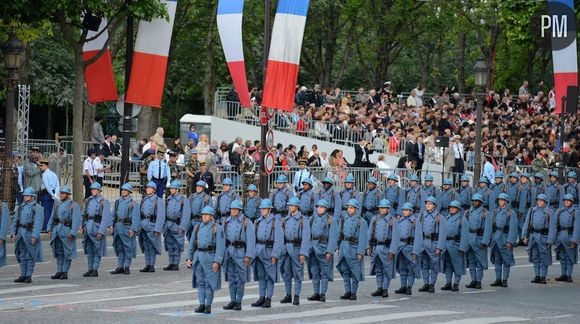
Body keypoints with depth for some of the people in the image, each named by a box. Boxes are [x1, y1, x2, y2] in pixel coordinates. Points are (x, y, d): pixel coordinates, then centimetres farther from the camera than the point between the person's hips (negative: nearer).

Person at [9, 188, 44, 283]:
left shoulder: (37, 208, -5)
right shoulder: (20, 208, 14)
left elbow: (38, 223, -13)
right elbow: (14, 222, 13)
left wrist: (34, 236, -21)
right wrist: (13, 233, 1)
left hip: (30, 235, -6)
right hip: (20, 235, 6)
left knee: (30, 256, -1)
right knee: (22, 256, 7)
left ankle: (29, 276, 2)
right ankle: (23, 276, 10)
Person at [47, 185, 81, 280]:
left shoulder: (74, 206, -5)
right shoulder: (57, 205, 13)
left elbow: (76, 221, -11)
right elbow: (52, 218, 16)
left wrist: (72, 233, -19)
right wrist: (50, 229, 5)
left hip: (66, 231, -6)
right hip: (56, 230, 6)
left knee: (67, 253, 0)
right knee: (58, 252, 8)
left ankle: (65, 272, 5)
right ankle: (59, 271, 13)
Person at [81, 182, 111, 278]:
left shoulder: (103, 202, -8)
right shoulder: (88, 201, 11)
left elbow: (105, 218, -13)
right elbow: (84, 214, 16)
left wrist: (101, 231, -18)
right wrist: (83, 226, 8)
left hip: (97, 227, -6)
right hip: (88, 228, 6)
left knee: (97, 250, 0)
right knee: (89, 250, 9)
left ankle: (95, 270, 4)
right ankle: (90, 269, 15)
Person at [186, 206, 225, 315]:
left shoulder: (217, 228, -6)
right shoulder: (198, 227, 10)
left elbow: (220, 246, -11)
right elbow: (192, 244, 14)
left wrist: (217, 261, -17)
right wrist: (189, 258, 6)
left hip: (210, 257, -5)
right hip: (198, 257, 5)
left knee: (209, 282, -1)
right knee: (200, 282, 5)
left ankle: (208, 306, 5)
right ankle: (202, 305, 8)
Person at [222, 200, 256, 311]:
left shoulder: (247, 222, -4)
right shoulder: (227, 222, 11)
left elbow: (251, 240, -8)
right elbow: (223, 238, 14)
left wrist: (248, 256, -14)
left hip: (240, 252, -5)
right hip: (228, 252, 5)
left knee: (240, 279, -1)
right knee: (231, 278, 7)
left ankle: (238, 302, 4)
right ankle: (232, 301, 13)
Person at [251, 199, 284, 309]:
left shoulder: (275, 222, -8)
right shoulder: (258, 221, 10)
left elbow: (278, 240, -11)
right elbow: (254, 237, 12)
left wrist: (275, 255, -16)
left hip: (269, 252, -6)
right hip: (258, 252, 6)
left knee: (269, 276, 0)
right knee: (260, 276, 10)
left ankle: (268, 299, 4)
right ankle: (262, 298, 16)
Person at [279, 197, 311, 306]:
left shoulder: (303, 219, -5)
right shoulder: (286, 219, 13)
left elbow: (306, 237, -9)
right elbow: (282, 235, 13)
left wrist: (303, 253, -15)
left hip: (296, 248, -5)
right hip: (286, 248, 6)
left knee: (297, 273, -1)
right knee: (286, 273, 8)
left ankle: (296, 296, 4)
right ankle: (288, 295, 16)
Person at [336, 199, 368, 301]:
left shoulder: (361, 222, -6)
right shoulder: (344, 220, 11)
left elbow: (363, 238, -10)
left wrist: (360, 252, -15)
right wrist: (338, 248, 11)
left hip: (354, 249, -5)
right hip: (343, 249, 6)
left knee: (355, 272, 0)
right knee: (344, 271, 6)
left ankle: (353, 293, 6)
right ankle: (347, 292, 12)